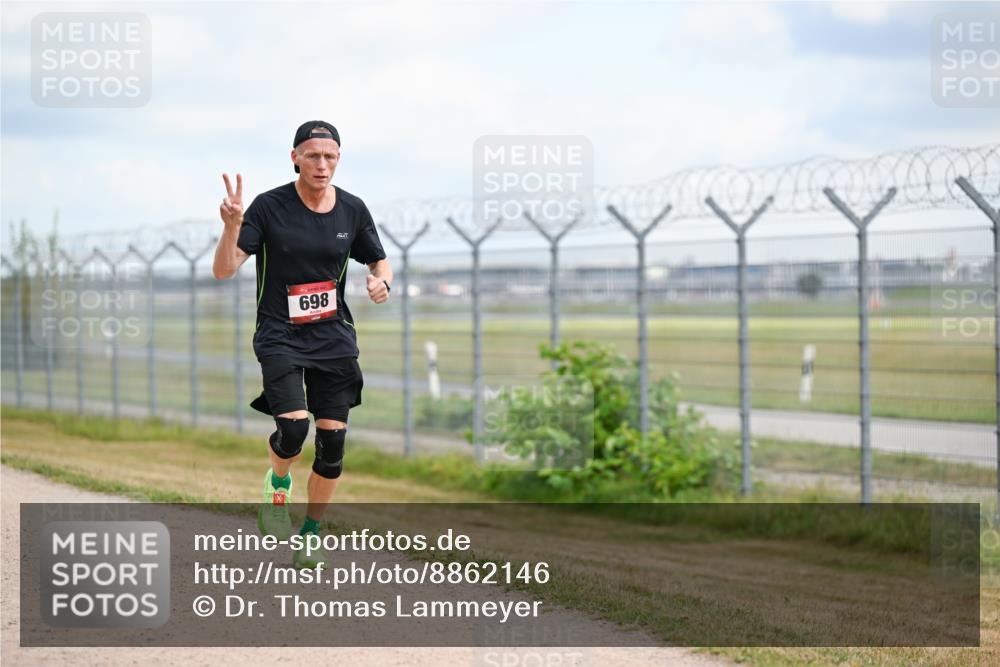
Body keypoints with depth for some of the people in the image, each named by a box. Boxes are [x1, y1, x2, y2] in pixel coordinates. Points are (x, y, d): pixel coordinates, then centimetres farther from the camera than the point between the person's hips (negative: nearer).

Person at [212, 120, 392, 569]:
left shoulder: (352, 210, 2)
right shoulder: (269, 207, -9)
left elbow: (380, 262, 16)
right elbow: (224, 270, -13)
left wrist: (381, 281, -7)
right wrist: (232, 225, -31)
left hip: (334, 338, 3)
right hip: (279, 337, -3)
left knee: (332, 442, -1)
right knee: (293, 427, -23)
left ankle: (311, 533, 19)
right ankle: (278, 482, 13)